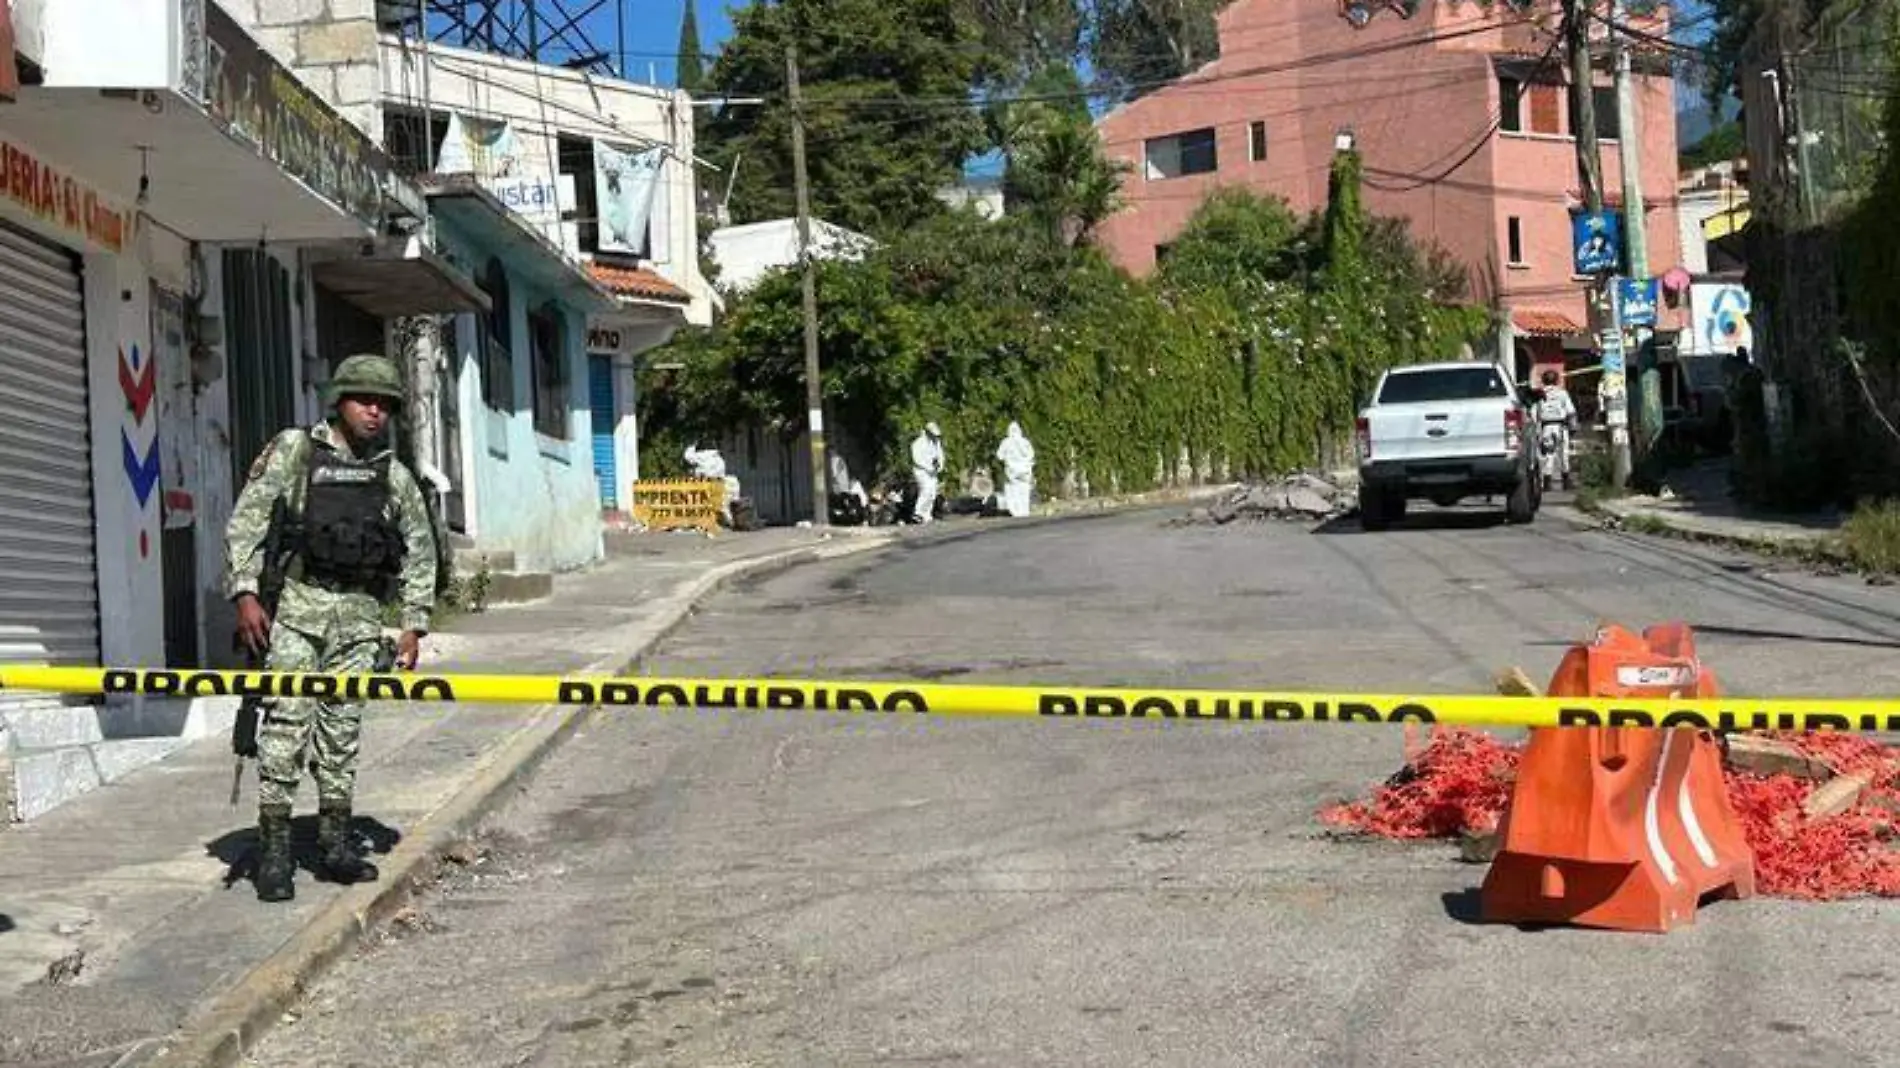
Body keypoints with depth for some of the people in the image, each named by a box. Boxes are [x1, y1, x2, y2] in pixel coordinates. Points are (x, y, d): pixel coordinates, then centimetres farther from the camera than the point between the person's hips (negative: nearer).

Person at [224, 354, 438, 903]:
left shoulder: (396, 477, 12)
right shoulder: (293, 450, 2)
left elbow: (419, 552, 16)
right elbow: (245, 522, -4)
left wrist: (414, 626, 10)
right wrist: (245, 593, -13)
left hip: (360, 614, 3)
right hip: (297, 605, -3)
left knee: (343, 727, 7)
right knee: (286, 721, -7)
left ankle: (335, 842, 14)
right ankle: (274, 847, -4)